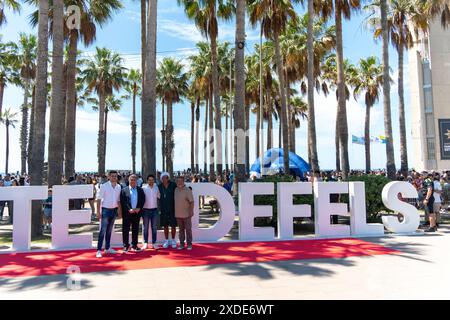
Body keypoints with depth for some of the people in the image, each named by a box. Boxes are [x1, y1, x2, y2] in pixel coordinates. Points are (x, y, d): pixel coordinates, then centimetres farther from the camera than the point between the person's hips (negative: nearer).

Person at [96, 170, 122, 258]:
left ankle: (107, 248, 24)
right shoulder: (104, 186, -8)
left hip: (114, 210, 5)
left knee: (109, 230, 14)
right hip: (105, 209, -5)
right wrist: (98, 212, -13)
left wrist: (120, 211, 9)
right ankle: (99, 250, -2)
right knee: (103, 230, -6)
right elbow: (99, 199, -9)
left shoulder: (119, 187, 5)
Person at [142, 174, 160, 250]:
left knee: (154, 227, 7)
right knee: (145, 228, 4)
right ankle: (145, 243, 12)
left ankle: (154, 243, 14)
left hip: (154, 210, 3)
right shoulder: (144, 188, -5)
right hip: (146, 210, -2)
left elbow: (159, 197, 11)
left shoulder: (156, 188, 3)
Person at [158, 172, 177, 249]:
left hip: (172, 209, -2)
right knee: (165, 226, 10)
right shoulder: (159, 186, 0)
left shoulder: (173, 185, -8)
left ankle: (173, 240, 21)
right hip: (163, 210, 2)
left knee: (173, 225, 5)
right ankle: (167, 241, 24)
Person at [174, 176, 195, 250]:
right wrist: (174, 211, 12)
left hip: (186, 214, -5)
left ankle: (189, 244, 11)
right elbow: (175, 201, 14)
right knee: (181, 229, 12)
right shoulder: (176, 190, 6)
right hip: (178, 214, 5)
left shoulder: (187, 190, -10)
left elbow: (191, 201, -11)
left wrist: (191, 211, -18)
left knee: (188, 229, 3)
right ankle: (181, 244, 19)